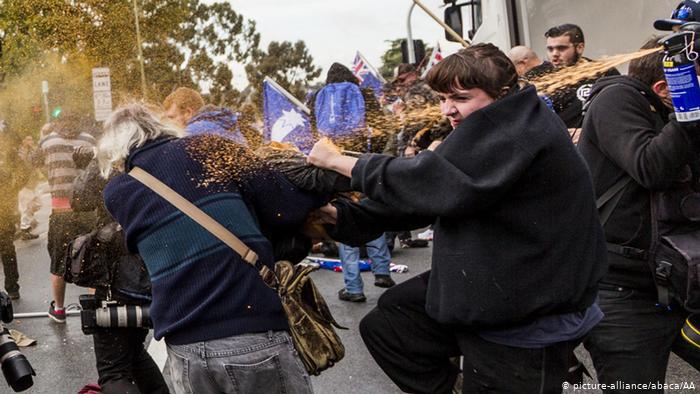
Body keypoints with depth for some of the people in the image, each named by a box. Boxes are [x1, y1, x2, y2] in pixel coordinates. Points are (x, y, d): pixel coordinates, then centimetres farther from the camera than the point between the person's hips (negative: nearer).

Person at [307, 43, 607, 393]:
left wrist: (338, 161, -18)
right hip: (481, 291, 9)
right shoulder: (489, 135, 8)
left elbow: (430, 183, -29)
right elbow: (424, 196, 8)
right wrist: (340, 216, -2)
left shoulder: (520, 128, -22)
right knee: (382, 324, 9)